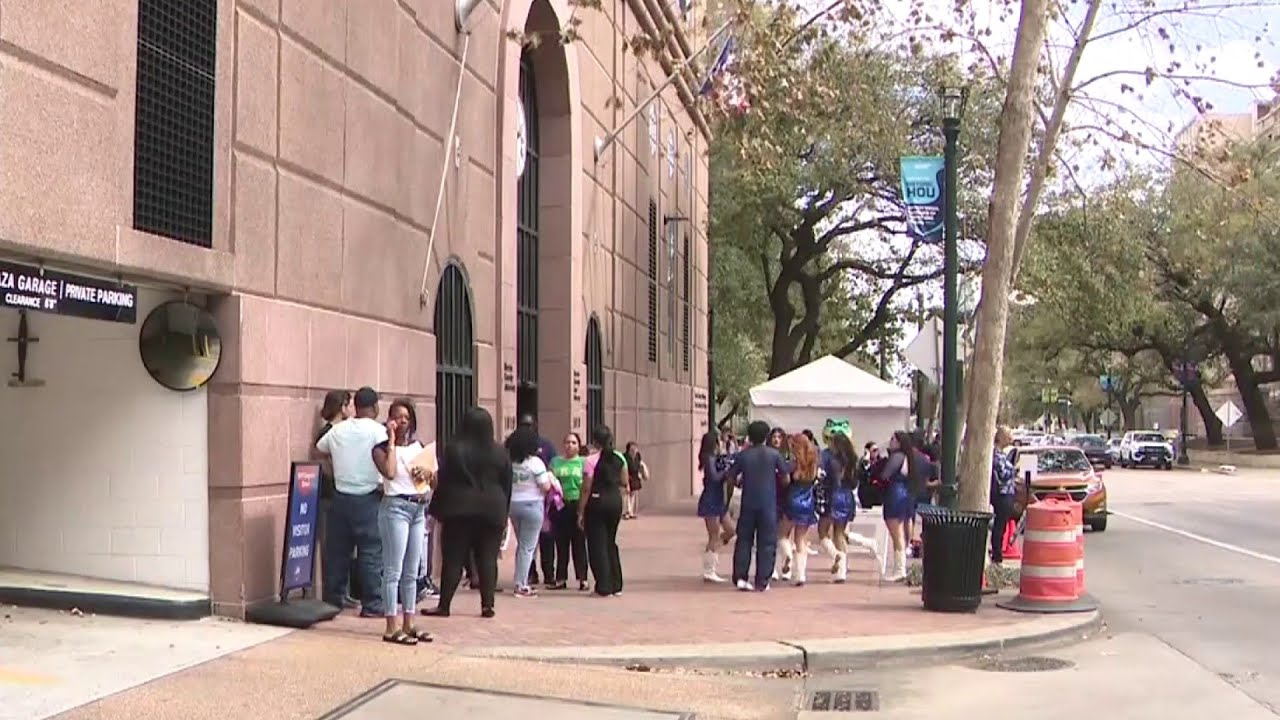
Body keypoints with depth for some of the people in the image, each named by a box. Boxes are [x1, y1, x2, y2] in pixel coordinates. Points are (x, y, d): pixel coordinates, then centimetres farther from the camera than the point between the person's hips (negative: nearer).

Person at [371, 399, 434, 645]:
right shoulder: (382, 448, -3)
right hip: (396, 506, -7)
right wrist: (392, 442, -13)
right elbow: (389, 472, -21)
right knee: (393, 571, -7)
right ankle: (391, 628, -4)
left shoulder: (417, 446, 15)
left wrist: (425, 475, -3)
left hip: (418, 508, 7)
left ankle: (408, 624, 17)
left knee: (412, 573, 10)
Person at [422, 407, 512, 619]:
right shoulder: (500, 452, 5)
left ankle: (444, 605, 2)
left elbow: (443, 480, -2)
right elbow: (507, 485, 9)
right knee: (488, 559, 5)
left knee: (453, 559, 2)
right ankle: (487, 605, 2)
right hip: (492, 511, 2)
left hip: (460, 510, -2)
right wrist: (504, 513, 16)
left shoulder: (454, 449, -4)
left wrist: (437, 510, 5)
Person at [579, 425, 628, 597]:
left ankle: (604, 587, 2)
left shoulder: (591, 461, -12)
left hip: (597, 501, -5)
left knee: (597, 544, 3)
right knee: (611, 542, 18)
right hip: (615, 500, 5)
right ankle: (616, 585, 19)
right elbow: (624, 482, 10)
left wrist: (581, 512, -7)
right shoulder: (619, 458, 3)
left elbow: (586, 489, -12)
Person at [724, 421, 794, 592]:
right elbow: (784, 470, 8)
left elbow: (730, 475, 1)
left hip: (748, 503, 1)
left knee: (744, 540, 11)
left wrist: (738, 481, 21)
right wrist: (794, 464, 28)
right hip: (768, 504, -1)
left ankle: (740, 577, 4)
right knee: (767, 542, 5)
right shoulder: (774, 454, -5)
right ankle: (762, 581, 3)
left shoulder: (743, 455, -3)